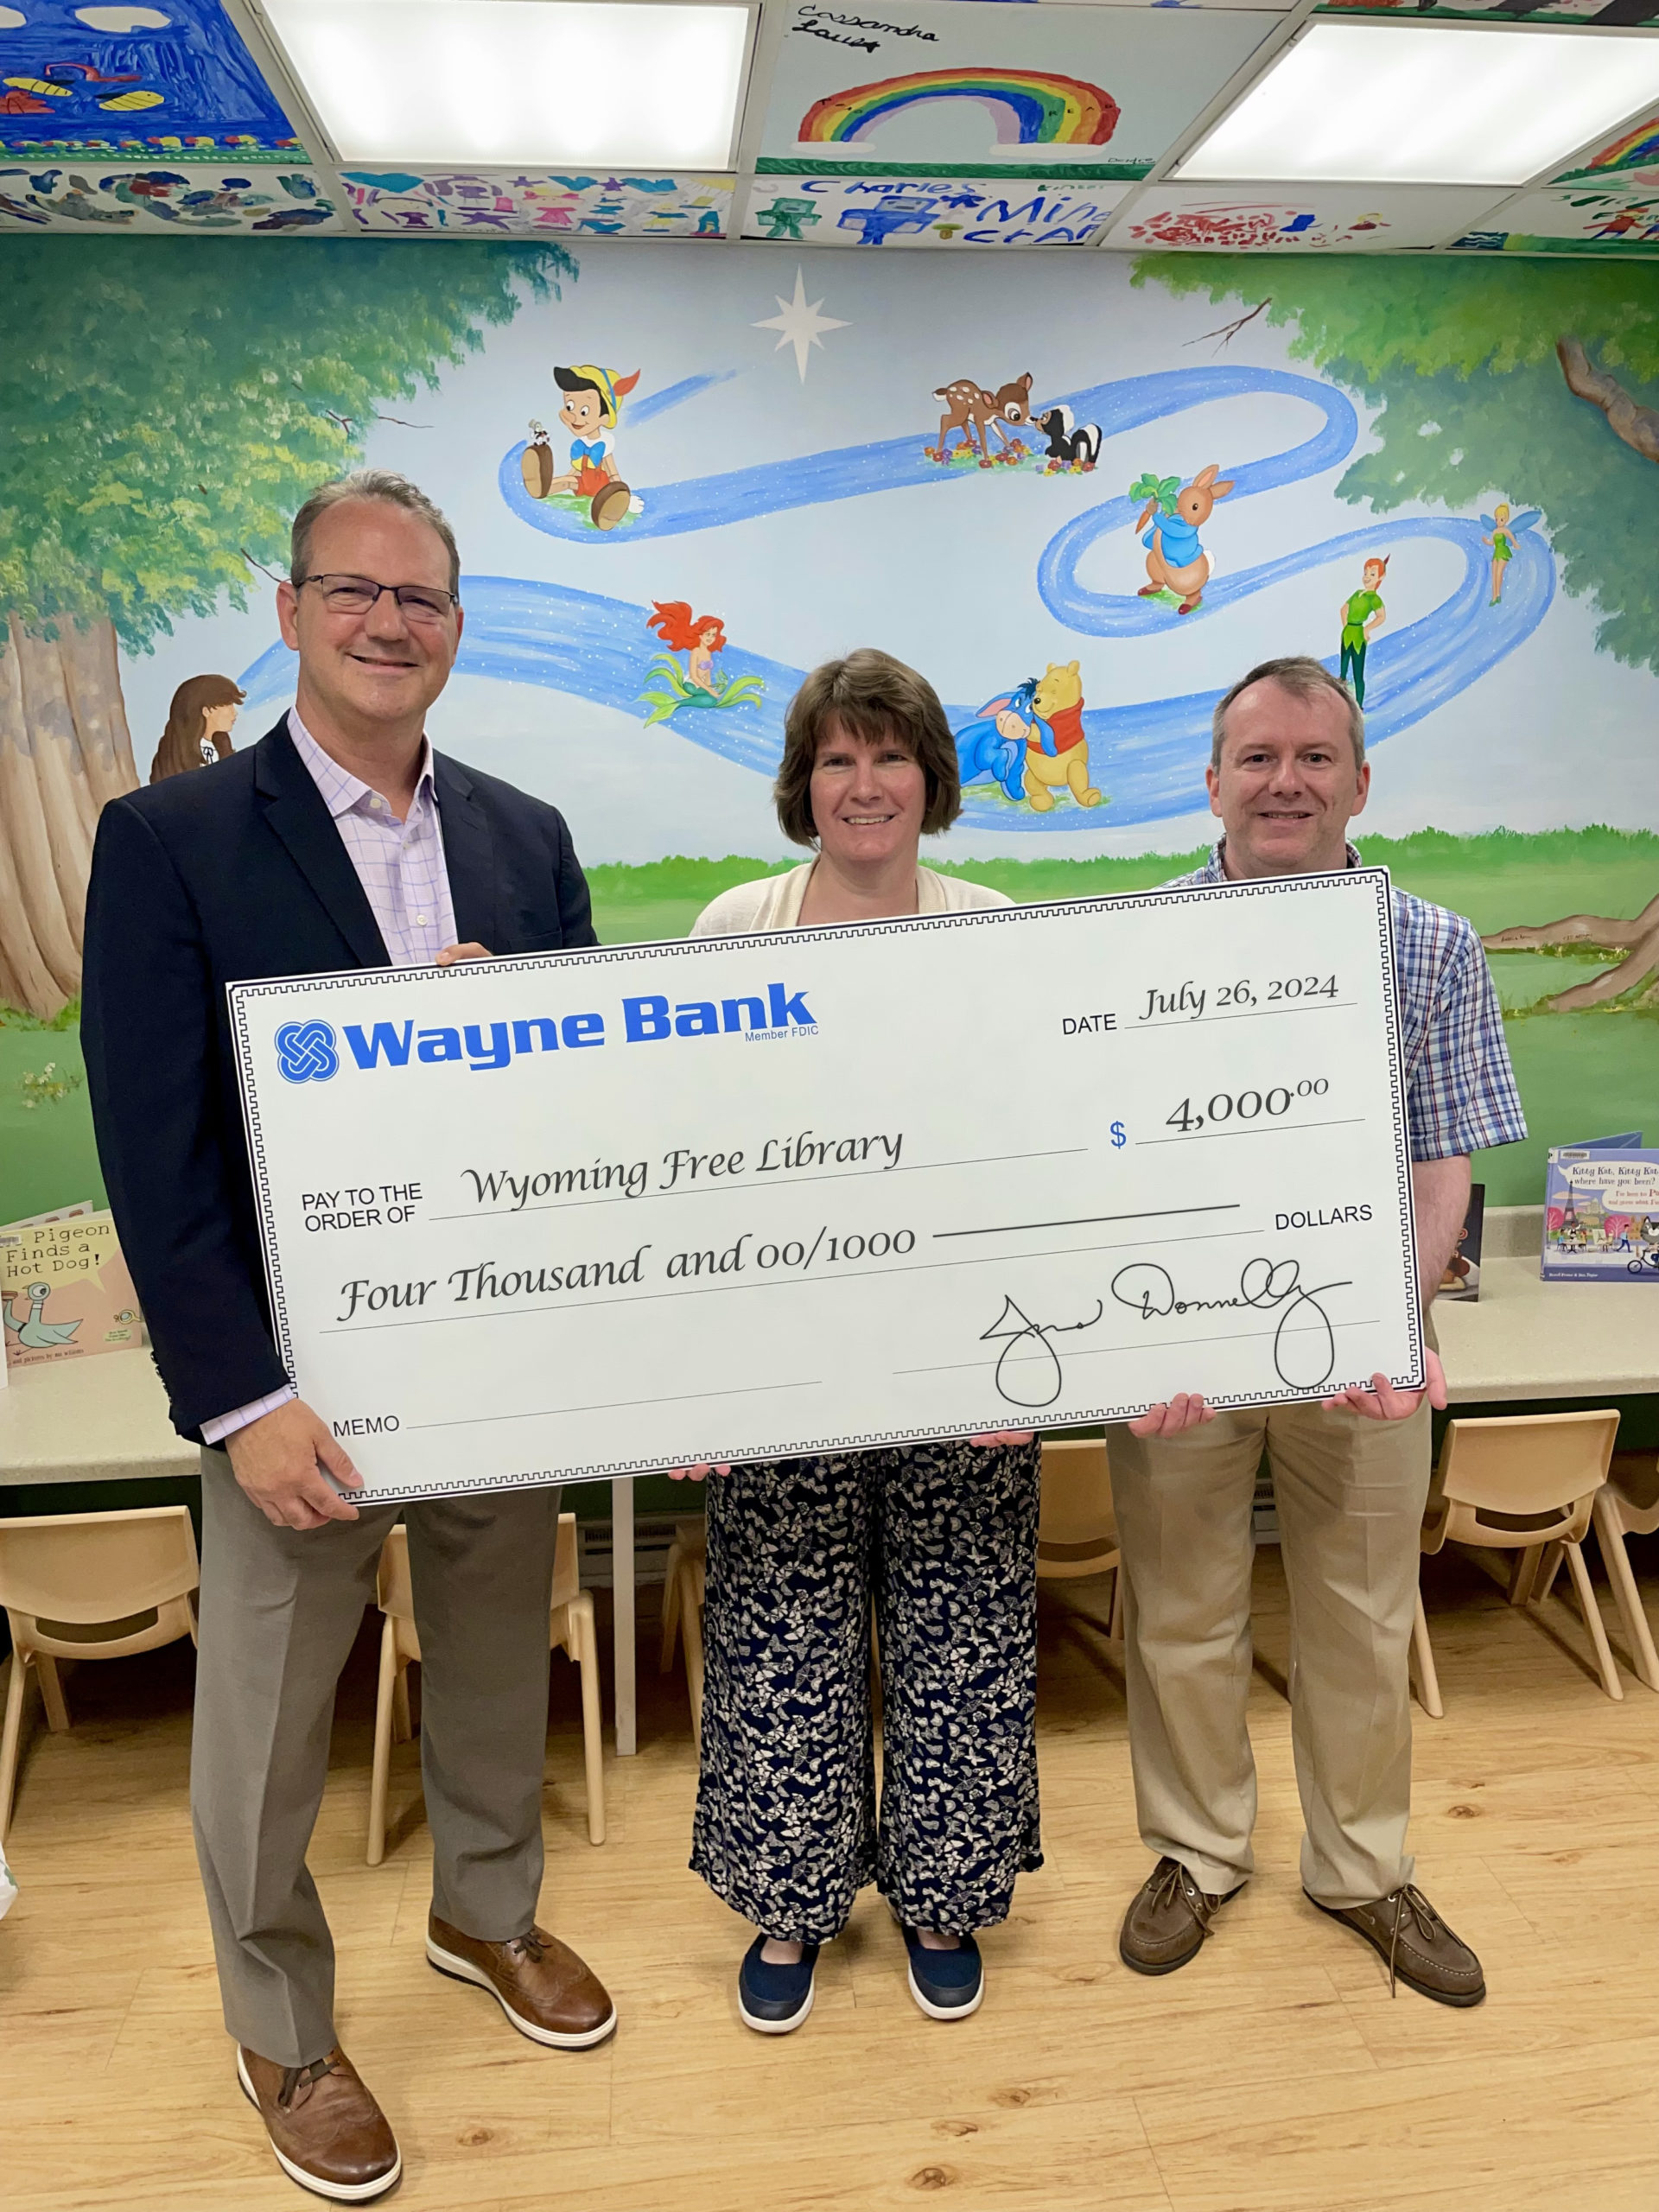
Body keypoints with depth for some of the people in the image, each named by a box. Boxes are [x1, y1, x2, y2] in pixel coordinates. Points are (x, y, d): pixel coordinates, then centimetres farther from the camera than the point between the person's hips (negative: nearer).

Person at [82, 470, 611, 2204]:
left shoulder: (526, 837, 4)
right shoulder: (169, 840, -9)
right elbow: (154, 1152, -13)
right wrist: (245, 1401, -19)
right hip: (295, 1380, -4)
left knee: (498, 1670, 22)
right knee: (264, 1733, 14)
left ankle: (487, 1914, 50)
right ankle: (280, 2034, 41)